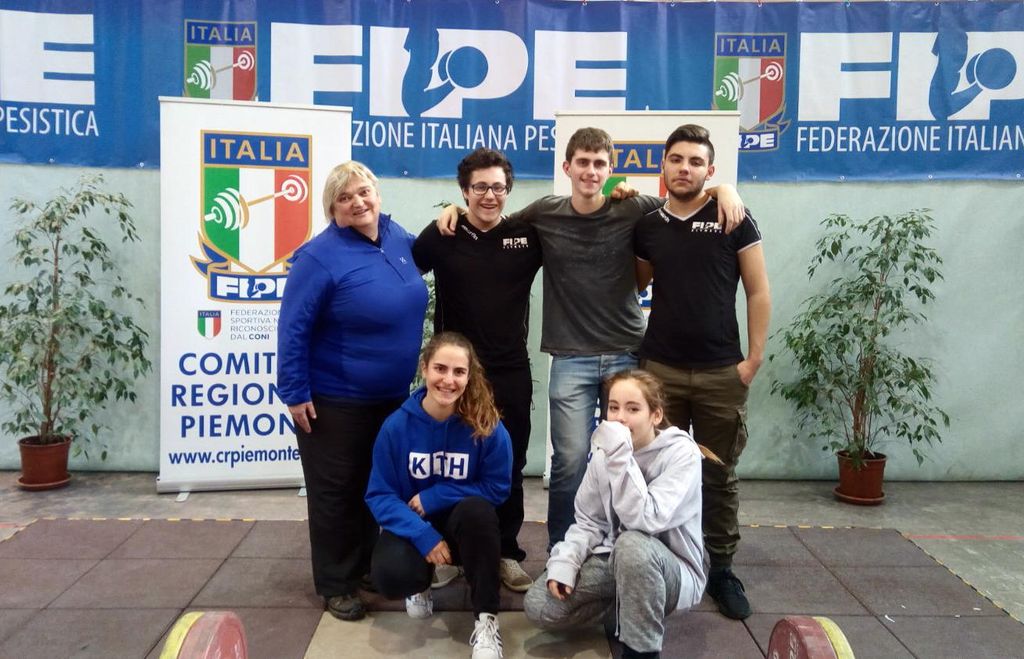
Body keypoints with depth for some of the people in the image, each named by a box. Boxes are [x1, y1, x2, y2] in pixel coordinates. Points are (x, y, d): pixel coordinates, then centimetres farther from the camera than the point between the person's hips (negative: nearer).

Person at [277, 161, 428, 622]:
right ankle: (336, 584, 22)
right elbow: (293, 328, -18)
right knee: (336, 491, 7)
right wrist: (295, 392, -19)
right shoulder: (321, 256, -19)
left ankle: (367, 563, 38)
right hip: (334, 399, -6)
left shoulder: (398, 237, 1)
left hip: (391, 395, 7)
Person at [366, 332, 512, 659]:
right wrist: (424, 536, -26)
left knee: (476, 509, -34)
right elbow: (379, 495, -11)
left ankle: (486, 620, -16)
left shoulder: (488, 426, -18)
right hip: (413, 525, 1)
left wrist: (433, 497, -20)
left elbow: (496, 489, -11)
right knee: (391, 576, -29)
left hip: (464, 526, 0)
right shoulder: (397, 425, -15)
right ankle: (421, 582, 12)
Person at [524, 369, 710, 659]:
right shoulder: (604, 453, -2)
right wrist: (565, 561, -14)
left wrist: (619, 457, -34)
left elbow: (645, 520, -32)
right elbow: (589, 521, 2)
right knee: (539, 605, -12)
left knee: (632, 545, -39)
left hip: (674, 571, -5)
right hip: (617, 562, 5)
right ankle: (632, 609, 7)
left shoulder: (681, 453, -19)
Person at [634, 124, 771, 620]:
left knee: (719, 477, 10)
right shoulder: (647, 227, 6)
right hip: (660, 369, 2)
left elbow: (758, 292, -1)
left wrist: (754, 358, -6)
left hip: (722, 373, -2)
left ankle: (721, 569, 26)